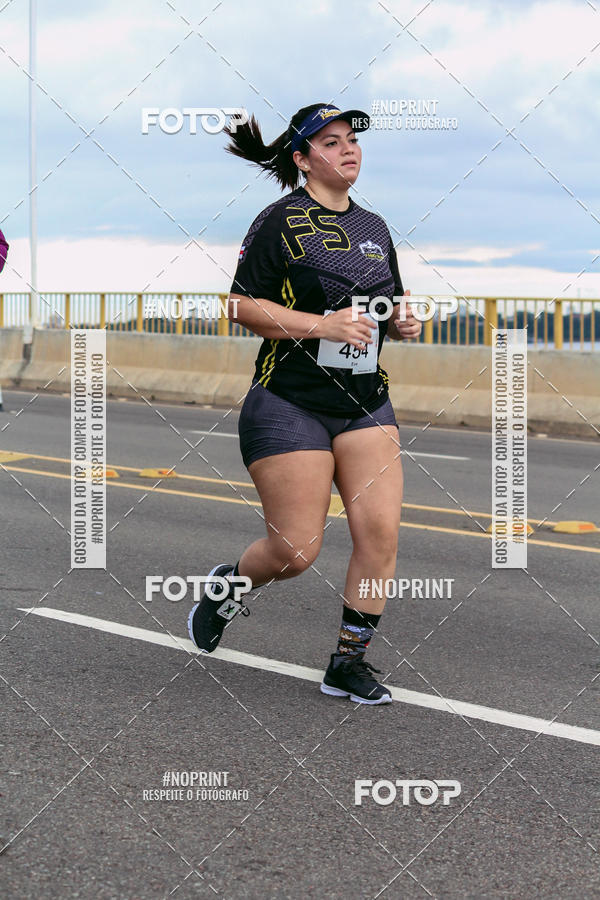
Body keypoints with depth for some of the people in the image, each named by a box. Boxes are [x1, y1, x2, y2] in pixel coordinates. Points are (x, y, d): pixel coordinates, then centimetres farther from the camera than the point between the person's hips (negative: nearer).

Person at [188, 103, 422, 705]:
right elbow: (243, 306, -10)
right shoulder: (281, 221, -6)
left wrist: (401, 322, 3)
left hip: (365, 404, 6)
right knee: (296, 548, -5)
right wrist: (323, 324, -19)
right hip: (290, 402, -6)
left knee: (380, 531, -8)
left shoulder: (374, 227, 14)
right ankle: (227, 586, 28)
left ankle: (349, 662, 6)